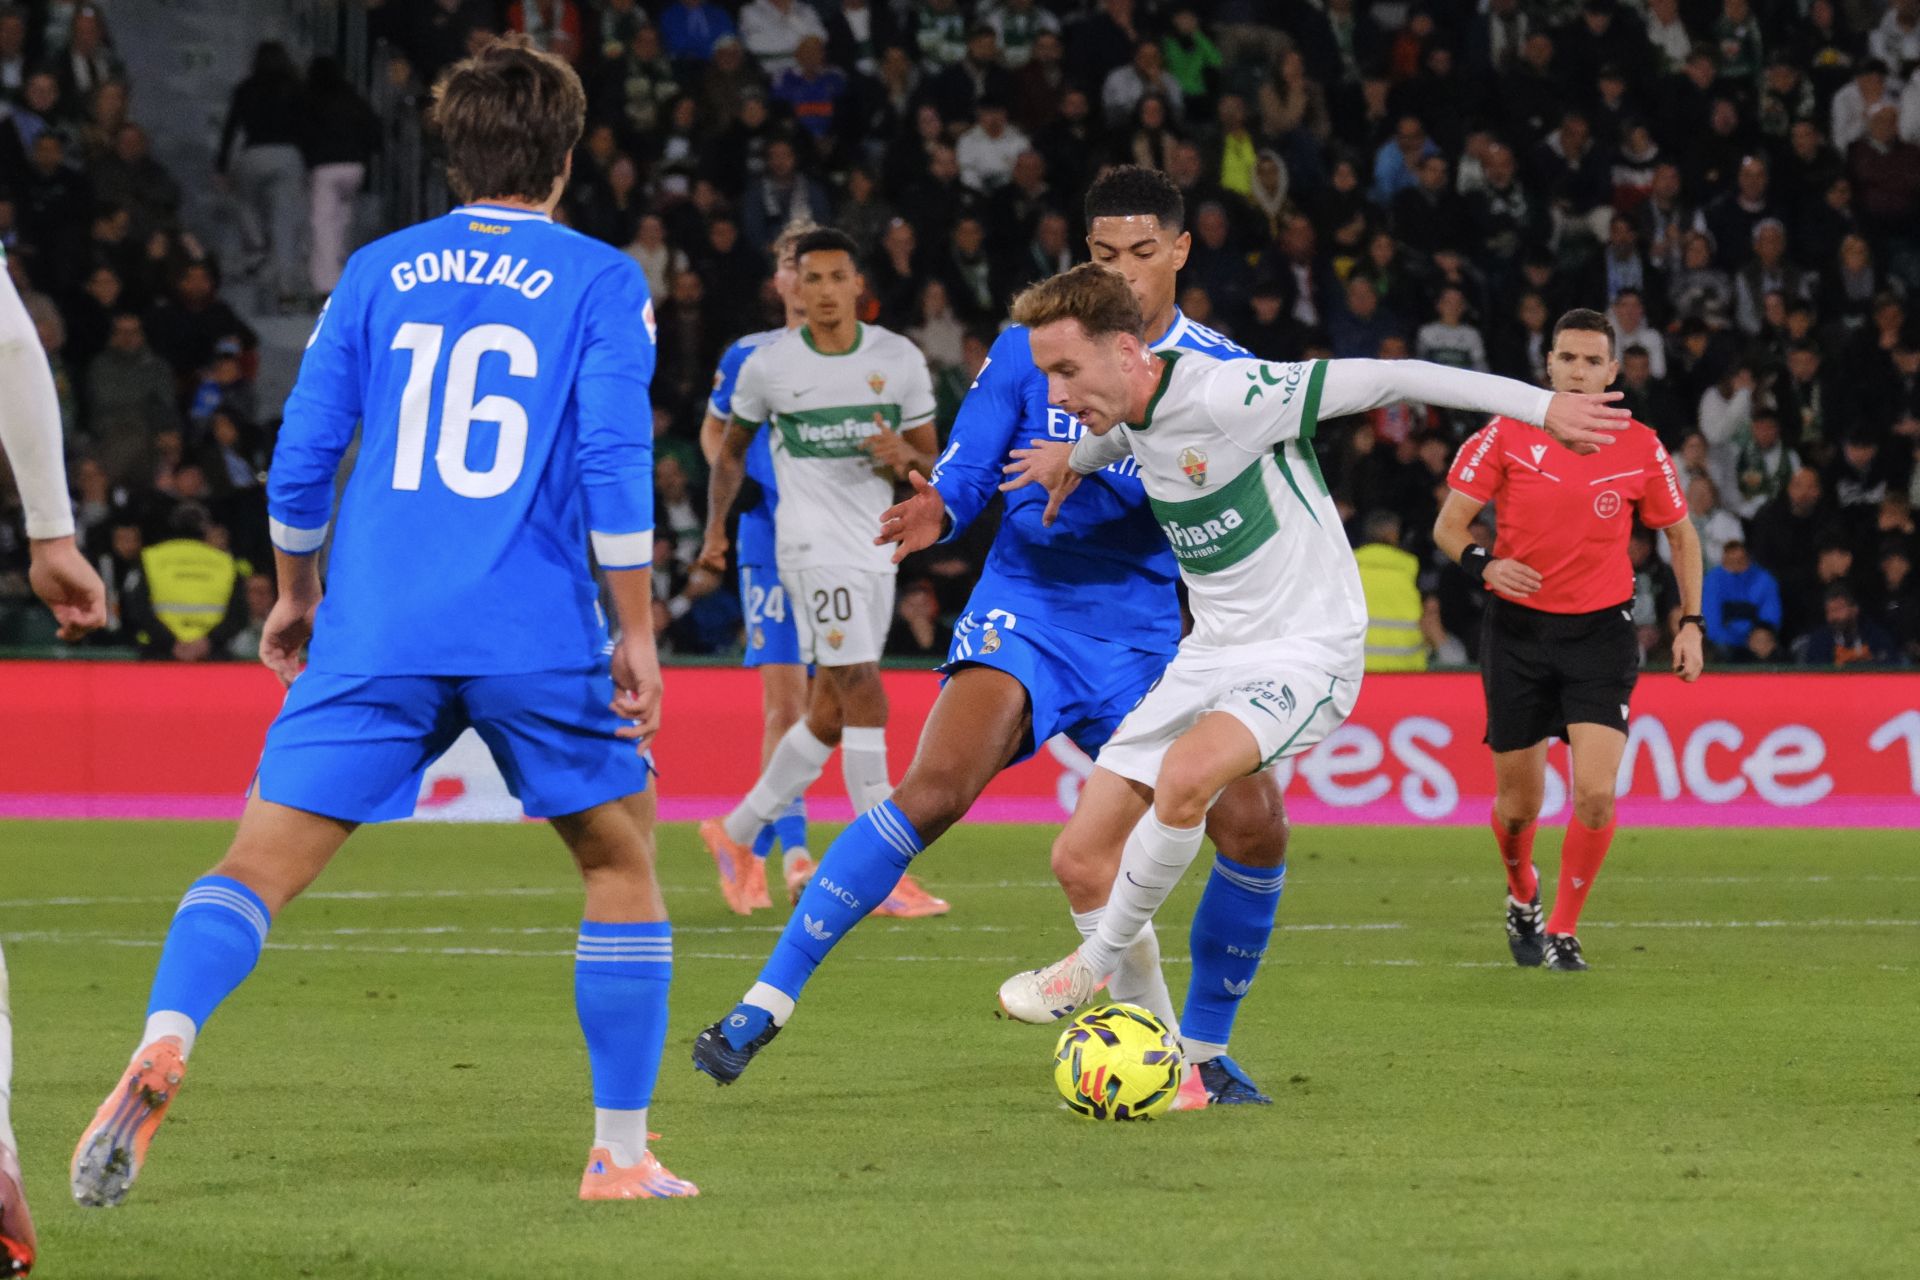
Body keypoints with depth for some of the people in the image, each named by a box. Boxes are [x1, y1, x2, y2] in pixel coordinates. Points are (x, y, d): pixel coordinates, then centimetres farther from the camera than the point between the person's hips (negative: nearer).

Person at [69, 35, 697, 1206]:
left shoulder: (378, 273, 13)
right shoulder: (601, 283, 4)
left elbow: (302, 457, 11)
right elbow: (616, 460, -7)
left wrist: (296, 597, 26)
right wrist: (638, 633, -2)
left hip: (376, 632, 2)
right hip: (537, 634, -2)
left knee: (263, 862, -3)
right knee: (621, 861, 17)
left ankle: (165, 1044, -32)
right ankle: (621, 1155, 14)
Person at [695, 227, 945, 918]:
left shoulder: (900, 360, 3)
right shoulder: (768, 366, -2)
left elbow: (929, 462, 7)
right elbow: (733, 449, 14)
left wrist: (906, 458, -15)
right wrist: (716, 527, 9)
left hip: (876, 546, 5)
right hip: (814, 545, -5)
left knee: (829, 717, 9)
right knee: (866, 698, -16)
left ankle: (736, 833, 27)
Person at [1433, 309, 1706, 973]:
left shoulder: (1640, 449, -2)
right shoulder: (1506, 435, -5)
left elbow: (1682, 535, 13)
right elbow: (1448, 525, -3)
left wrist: (1691, 623, 6)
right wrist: (1484, 563, -24)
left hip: (1602, 633, 0)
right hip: (1518, 630, 0)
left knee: (1595, 794, -16)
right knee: (1519, 801, 6)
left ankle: (1564, 930, 3)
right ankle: (1522, 898, 39)